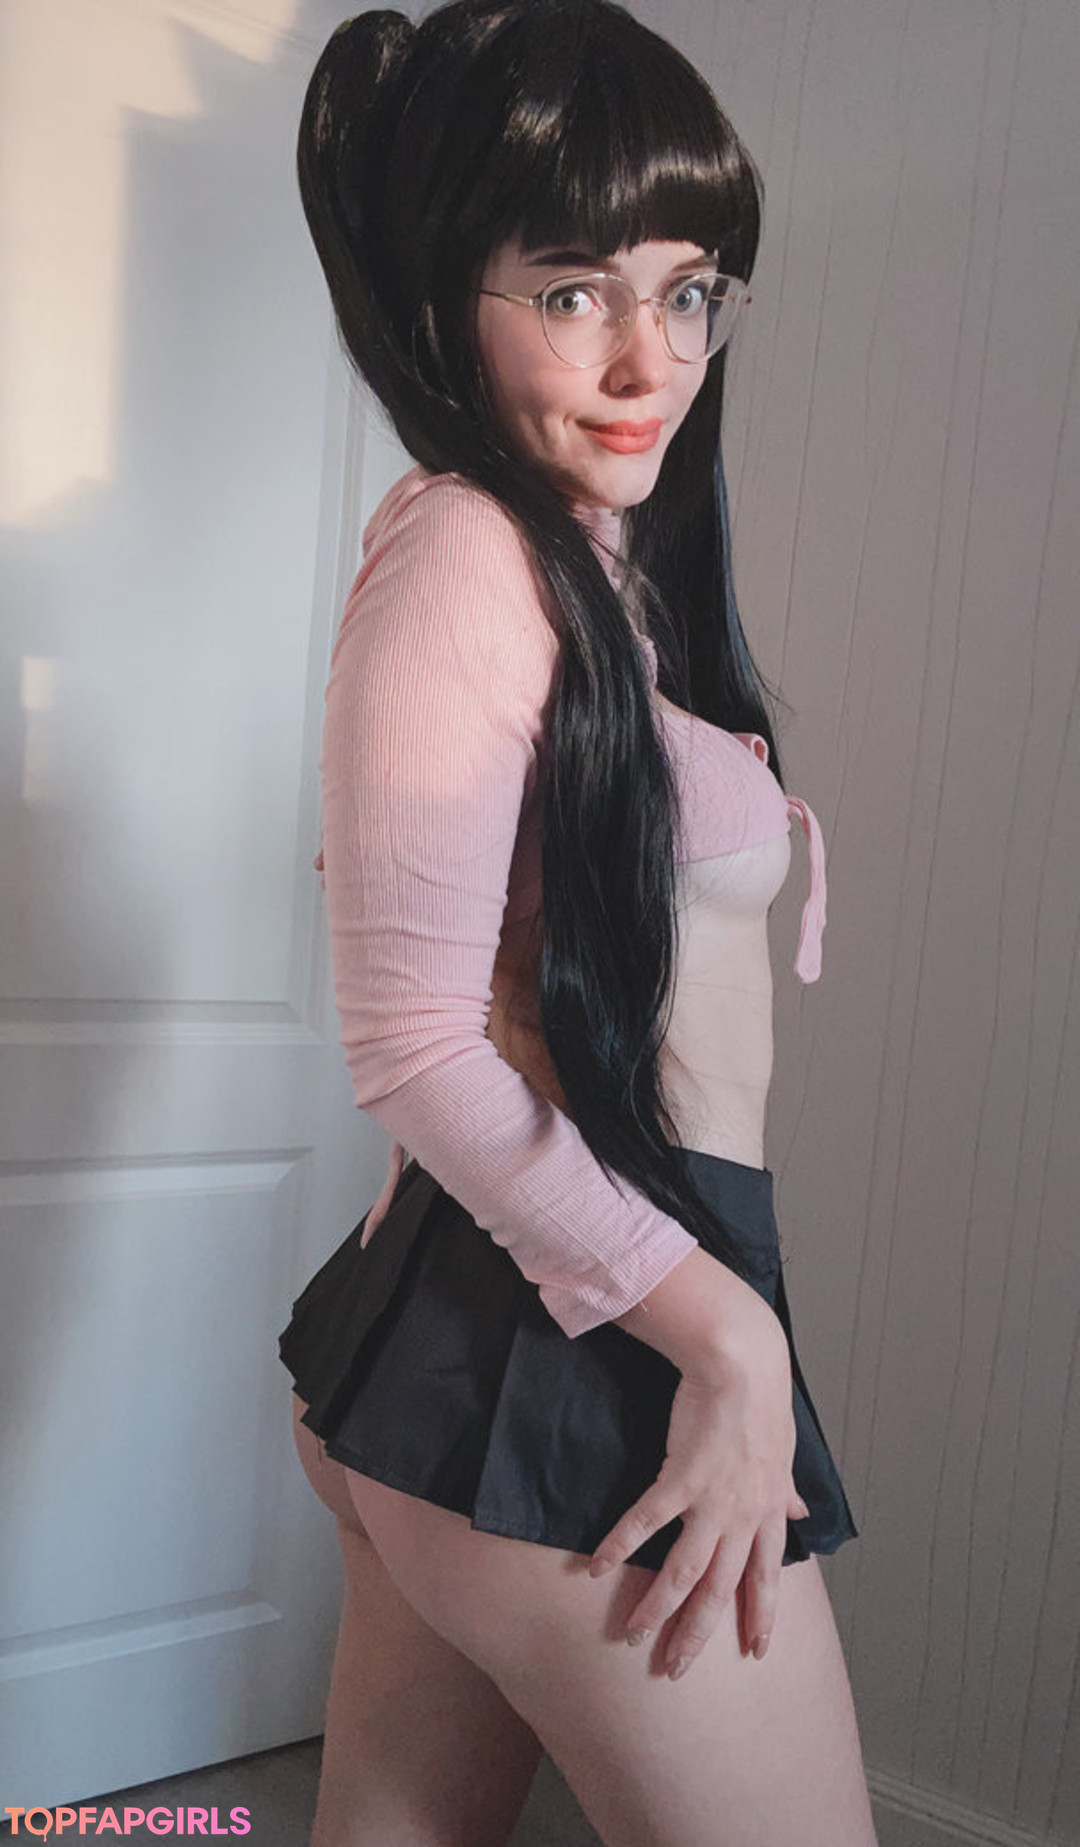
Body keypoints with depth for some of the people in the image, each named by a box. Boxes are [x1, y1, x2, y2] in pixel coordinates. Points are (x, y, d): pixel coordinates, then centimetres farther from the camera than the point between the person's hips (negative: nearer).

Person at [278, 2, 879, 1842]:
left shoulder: (599, 561, 15)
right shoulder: (468, 553, -14)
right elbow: (413, 1047, -18)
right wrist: (727, 1330, -17)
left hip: (489, 1322, 9)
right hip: (575, 1343, -9)